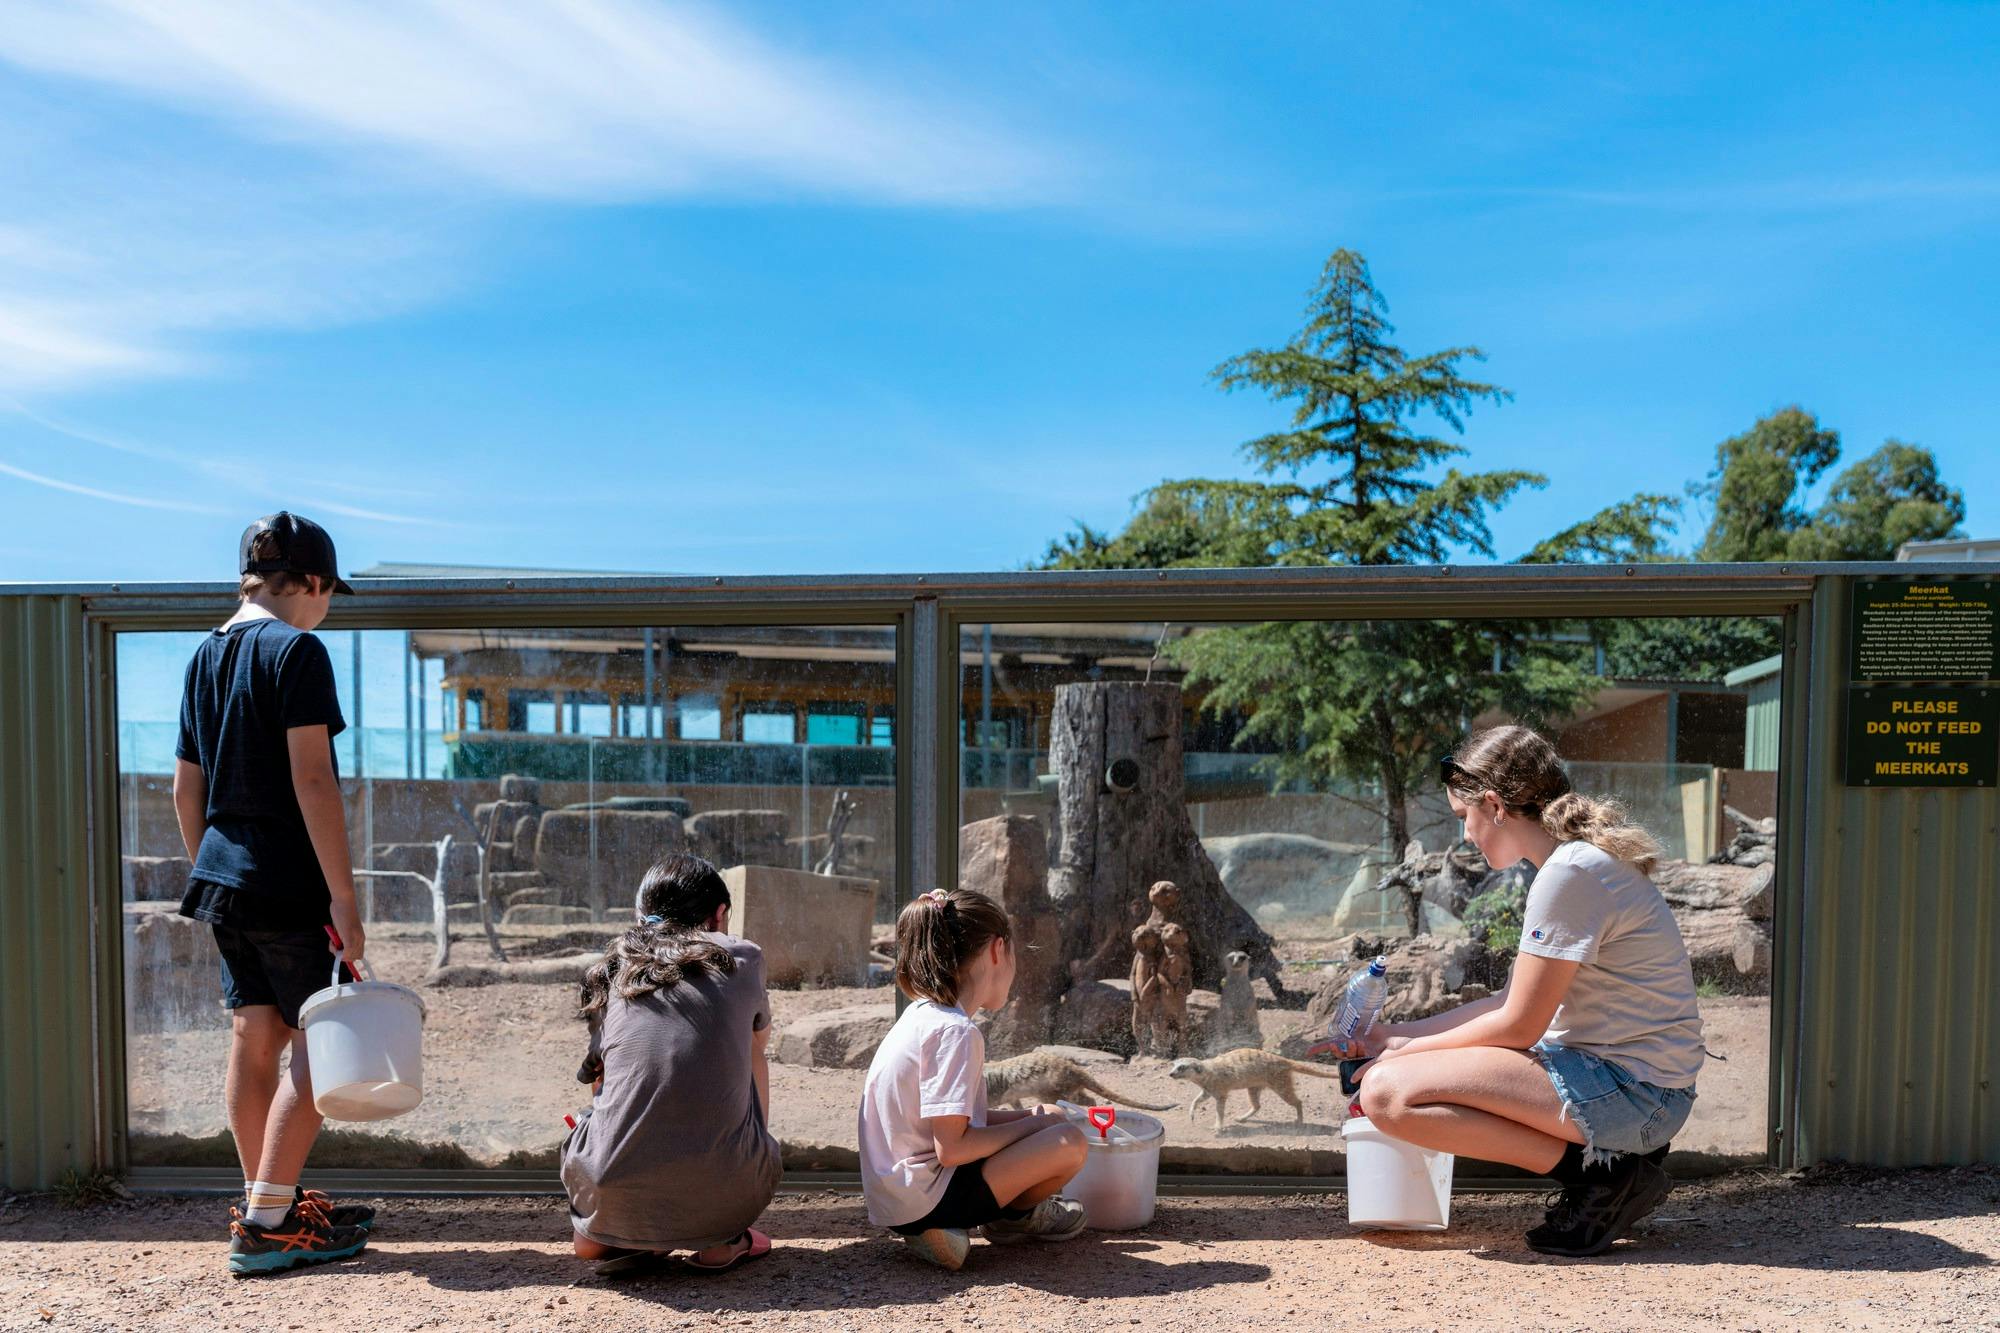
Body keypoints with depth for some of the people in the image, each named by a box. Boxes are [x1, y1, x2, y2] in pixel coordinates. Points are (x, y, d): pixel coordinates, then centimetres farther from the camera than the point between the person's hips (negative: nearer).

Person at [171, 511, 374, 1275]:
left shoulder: (206, 655, 14)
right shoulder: (296, 650, -11)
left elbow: (186, 788, 17)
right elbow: (312, 780, -19)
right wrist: (343, 894, -18)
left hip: (222, 875, 8)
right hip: (288, 882, -8)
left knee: (254, 1040, 14)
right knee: (318, 1047, -1)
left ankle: (270, 1207, 24)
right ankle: (265, 1227, 1)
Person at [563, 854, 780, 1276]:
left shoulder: (608, 972, 14)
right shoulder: (742, 959, 9)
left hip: (613, 1195, 2)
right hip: (721, 1197, -2)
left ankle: (599, 1234, 14)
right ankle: (721, 1241, 15)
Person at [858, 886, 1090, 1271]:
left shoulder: (922, 1016, 8)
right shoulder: (955, 1032, -22)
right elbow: (951, 1148, -25)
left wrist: (1030, 1118, 4)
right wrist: (1031, 1125, -11)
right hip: (923, 1201, -10)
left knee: (1049, 1116, 15)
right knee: (1068, 1145, -14)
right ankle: (1013, 1217, 10)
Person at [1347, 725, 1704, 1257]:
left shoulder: (1570, 873, -18)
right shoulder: (1578, 863, 14)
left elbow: (1518, 1026, -15)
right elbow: (1514, 1001, 17)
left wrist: (1408, 1050, -3)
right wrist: (1403, 1035, 15)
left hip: (1630, 1089, -10)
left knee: (1389, 1094, -19)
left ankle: (1598, 1170, -10)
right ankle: (1613, 1156, 10)